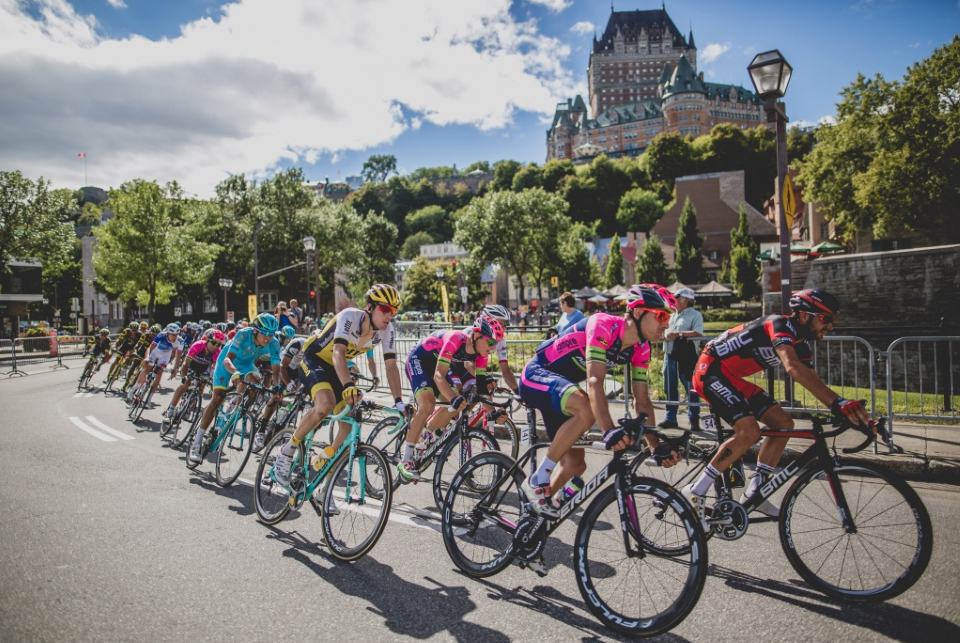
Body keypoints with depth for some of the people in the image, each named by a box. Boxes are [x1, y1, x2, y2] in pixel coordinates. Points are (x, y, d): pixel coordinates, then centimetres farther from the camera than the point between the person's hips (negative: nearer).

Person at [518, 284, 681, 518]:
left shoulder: (641, 349, -4)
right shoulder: (603, 325, -28)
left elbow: (641, 401, -2)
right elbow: (595, 381, -39)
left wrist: (656, 447, -12)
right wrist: (609, 431, -51)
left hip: (561, 385, 9)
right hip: (537, 376, -9)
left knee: (575, 465, 4)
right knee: (587, 408, -37)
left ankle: (537, 506, 28)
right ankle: (537, 481, -21)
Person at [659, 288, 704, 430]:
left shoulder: (695, 315, -1)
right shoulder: (672, 315, 20)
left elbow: (698, 333, -17)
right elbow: (665, 331, 25)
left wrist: (678, 334, -18)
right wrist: (663, 335, 2)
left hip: (687, 356, -7)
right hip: (670, 355, 7)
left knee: (691, 388, -2)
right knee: (670, 389, 11)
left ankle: (694, 420, 5)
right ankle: (670, 418, 20)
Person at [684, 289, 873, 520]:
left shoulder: (801, 345, 7)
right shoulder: (781, 325, -22)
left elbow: (814, 382, 5)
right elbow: (793, 368, -40)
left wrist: (854, 412, -7)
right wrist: (838, 402, -47)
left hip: (732, 378, 10)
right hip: (711, 370, -10)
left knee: (784, 424, 4)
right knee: (749, 430, -25)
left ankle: (754, 492, 10)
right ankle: (696, 491, -15)